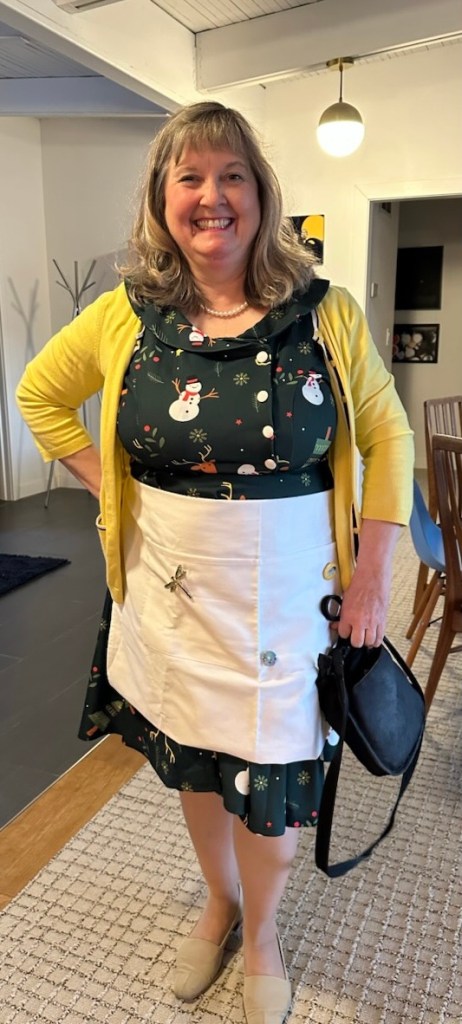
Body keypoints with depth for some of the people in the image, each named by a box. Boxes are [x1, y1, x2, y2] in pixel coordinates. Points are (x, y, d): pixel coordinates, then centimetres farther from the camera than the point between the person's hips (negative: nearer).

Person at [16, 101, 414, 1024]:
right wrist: (108, 486, 1)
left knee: (272, 773, 13)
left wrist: (375, 575, -7)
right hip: (170, 591, 2)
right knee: (192, 761, 20)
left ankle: (261, 930, 46)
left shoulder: (326, 314, -7)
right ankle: (219, 902, 51)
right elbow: (41, 393, 12)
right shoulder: (125, 316, -3)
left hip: (288, 593, -1)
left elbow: (387, 438, -1)